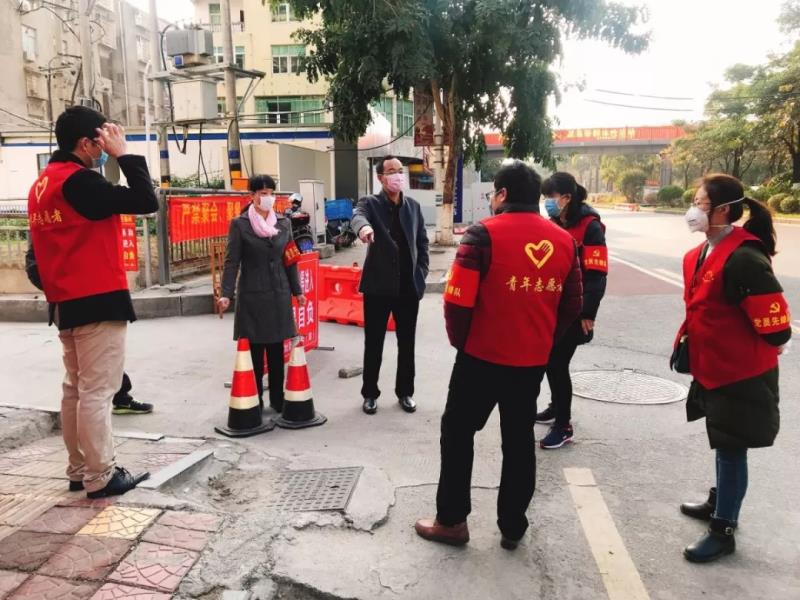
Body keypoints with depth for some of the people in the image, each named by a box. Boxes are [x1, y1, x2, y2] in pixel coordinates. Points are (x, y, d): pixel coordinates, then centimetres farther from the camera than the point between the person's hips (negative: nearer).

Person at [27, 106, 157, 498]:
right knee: (97, 392, -4)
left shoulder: (42, 184, 14)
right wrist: (124, 154, -11)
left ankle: (79, 471, 23)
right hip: (98, 302, -10)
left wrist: (55, 293, 21)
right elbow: (146, 202, -21)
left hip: (66, 303, 10)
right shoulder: (79, 181, -15)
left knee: (75, 389, 14)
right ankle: (100, 477, 3)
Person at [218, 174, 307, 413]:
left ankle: (278, 399, 19)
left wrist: (297, 291, 14)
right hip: (252, 295, -3)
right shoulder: (239, 224, -3)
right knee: (254, 350, 2)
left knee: (277, 350, 8)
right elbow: (232, 261, -6)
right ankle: (254, 400, 13)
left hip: (279, 294, 4)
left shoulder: (283, 223, 9)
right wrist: (226, 294, -15)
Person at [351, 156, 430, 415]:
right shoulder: (370, 203, -3)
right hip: (379, 286, -3)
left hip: (409, 286, 3)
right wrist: (363, 226, -51)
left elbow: (422, 242, 13)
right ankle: (370, 393, 22)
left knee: (407, 343, 11)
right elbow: (358, 215, -27)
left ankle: (405, 392, 27)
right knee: (373, 343, 7)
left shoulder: (413, 206, 9)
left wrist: (422, 273, 2)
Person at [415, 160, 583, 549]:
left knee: (458, 431, 11)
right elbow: (572, 306, 9)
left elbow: (458, 299, -16)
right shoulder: (564, 240, 4)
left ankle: (452, 520, 19)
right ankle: (512, 526, 26)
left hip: (483, 355, -5)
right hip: (533, 361, 5)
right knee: (519, 439, 16)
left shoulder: (484, 234, -13)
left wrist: (459, 340, 1)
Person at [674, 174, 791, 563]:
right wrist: (690, 346, 11)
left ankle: (723, 531, 21)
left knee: (731, 450, 6)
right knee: (724, 446, 24)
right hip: (713, 370, 8)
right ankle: (720, 502, 43)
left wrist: (743, 355, -7)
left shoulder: (744, 259, -25)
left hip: (741, 376, -8)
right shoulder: (700, 256, 4)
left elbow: (776, 330, -23)